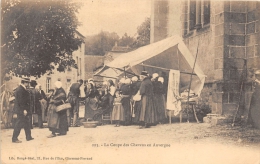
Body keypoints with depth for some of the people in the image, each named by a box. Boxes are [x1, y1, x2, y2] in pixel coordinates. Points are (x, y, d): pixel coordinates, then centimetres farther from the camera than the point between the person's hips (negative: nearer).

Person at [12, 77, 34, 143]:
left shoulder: (22, 89, 15)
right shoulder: (20, 90, -17)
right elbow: (21, 101, -22)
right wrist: (24, 110, -22)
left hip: (23, 110, 10)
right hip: (21, 111, -10)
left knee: (27, 123, 14)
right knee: (19, 124, -5)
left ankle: (29, 137, 21)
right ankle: (14, 139, 0)